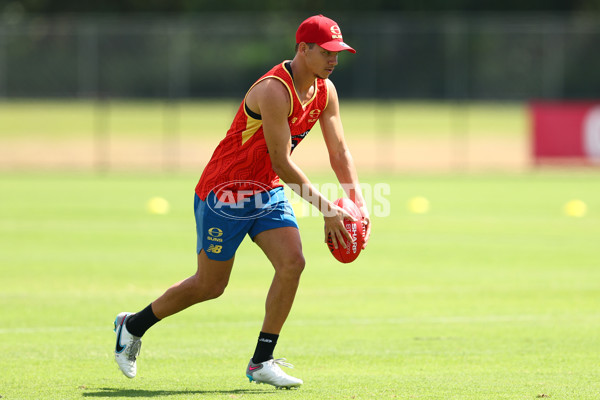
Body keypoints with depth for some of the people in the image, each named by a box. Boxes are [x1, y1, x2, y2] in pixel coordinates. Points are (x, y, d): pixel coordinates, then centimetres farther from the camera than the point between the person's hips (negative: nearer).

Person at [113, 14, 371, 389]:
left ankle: (262, 361, -4)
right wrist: (327, 210, -25)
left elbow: (339, 151, 4)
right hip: (225, 190, -7)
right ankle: (133, 326, 24)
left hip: (268, 192, 7)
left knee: (292, 262, -13)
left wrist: (358, 202, -11)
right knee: (210, 285, 1)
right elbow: (282, 163, -27)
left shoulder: (325, 91, 0)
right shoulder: (274, 91, -27)